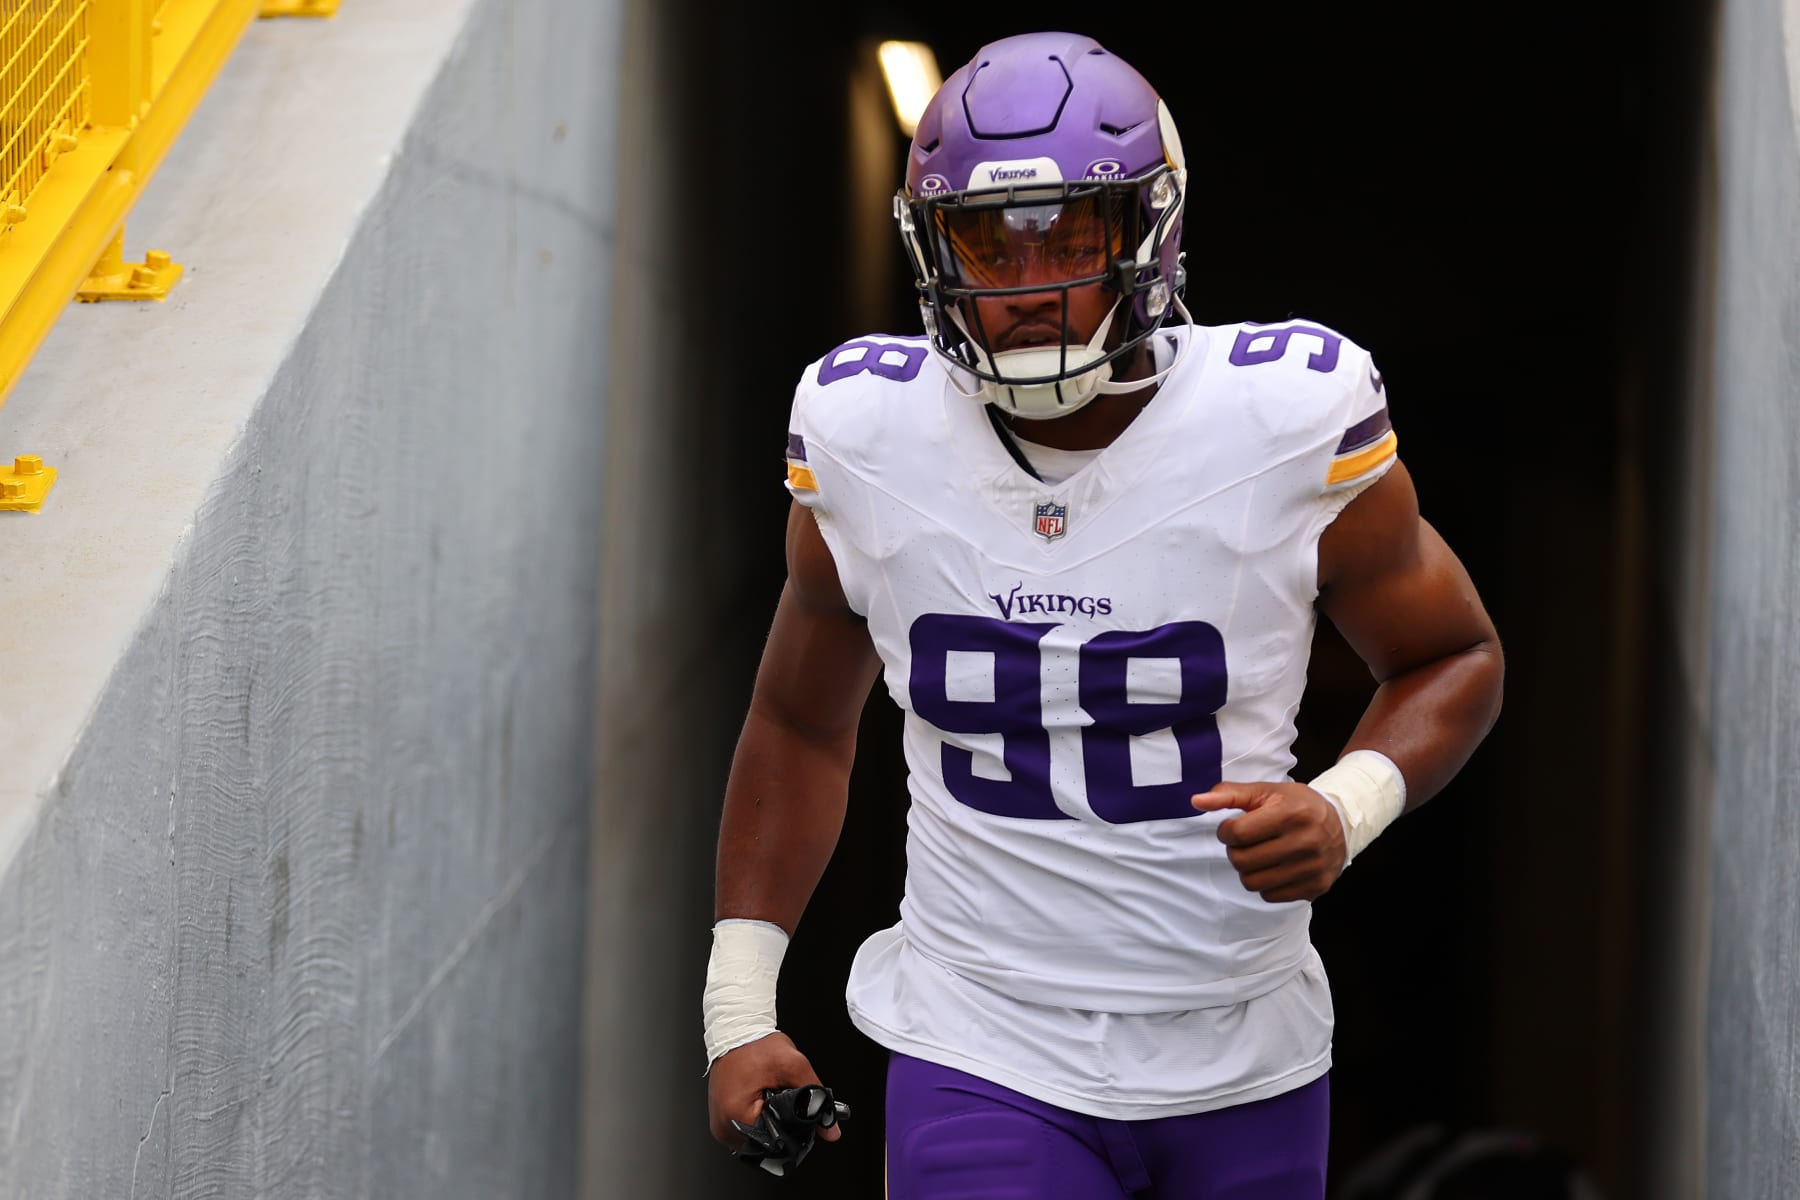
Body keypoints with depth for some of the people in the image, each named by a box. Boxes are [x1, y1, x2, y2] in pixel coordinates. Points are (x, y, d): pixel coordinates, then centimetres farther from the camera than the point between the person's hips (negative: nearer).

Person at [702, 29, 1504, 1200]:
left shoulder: (1290, 422, -12)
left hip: (1243, 1054, 0)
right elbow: (802, 722, 10)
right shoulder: (865, 439, -5)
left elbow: (1454, 655, 3)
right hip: (980, 1058, 0)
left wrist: (1348, 809, -17)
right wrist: (739, 1007, 6)